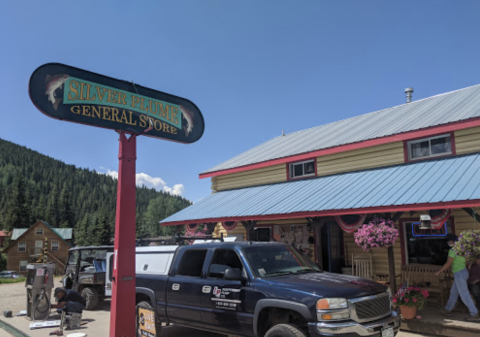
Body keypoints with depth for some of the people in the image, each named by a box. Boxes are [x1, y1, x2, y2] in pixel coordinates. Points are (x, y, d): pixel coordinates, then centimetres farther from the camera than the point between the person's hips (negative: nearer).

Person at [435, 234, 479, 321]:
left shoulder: (453, 250, -18)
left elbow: (448, 264, -19)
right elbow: (466, 262, 16)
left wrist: (439, 272, -8)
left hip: (459, 274, -10)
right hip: (464, 272, 10)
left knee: (464, 295, -1)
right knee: (453, 292, 19)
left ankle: (475, 315, 5)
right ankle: (448, 310, 31)